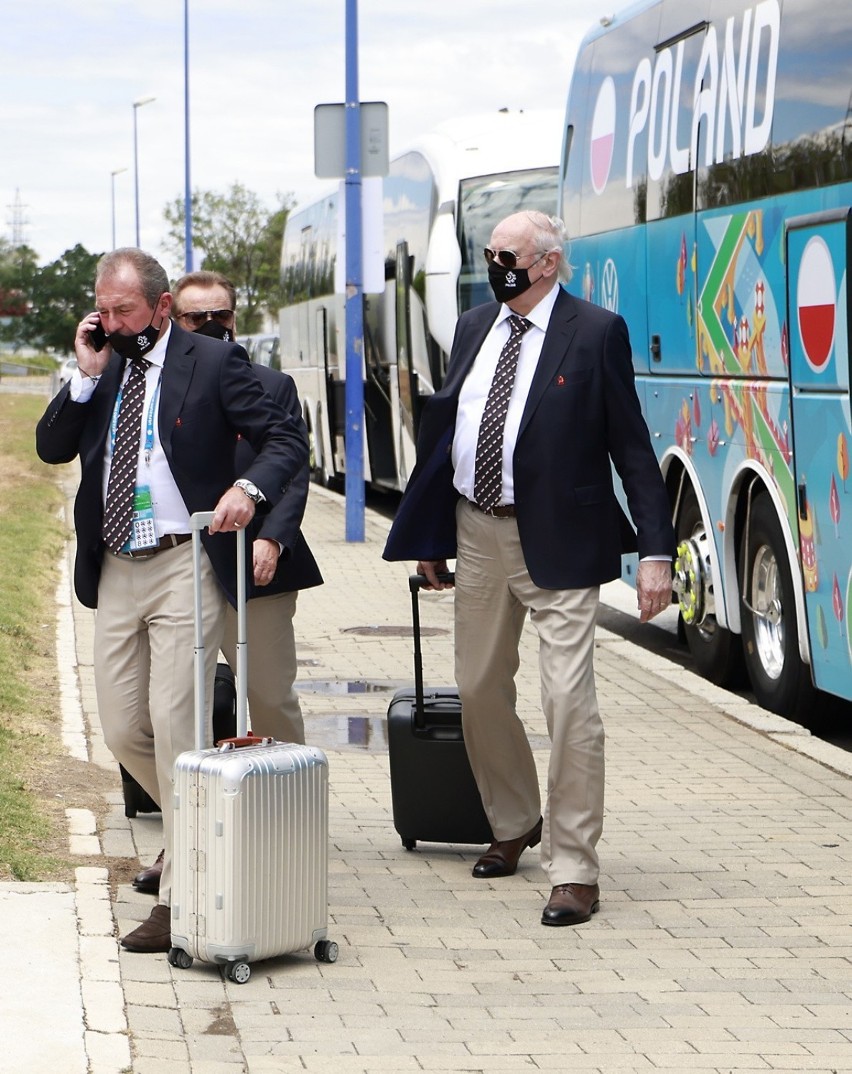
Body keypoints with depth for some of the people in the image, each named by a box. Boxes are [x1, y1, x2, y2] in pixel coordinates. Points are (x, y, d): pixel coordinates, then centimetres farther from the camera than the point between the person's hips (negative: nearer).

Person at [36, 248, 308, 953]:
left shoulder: (213, 363, -4)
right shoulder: (100, 371, 13)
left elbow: (287, 437, -7)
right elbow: (51, 447, 8)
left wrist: (247, 487, -26)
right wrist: (88, 374, -4)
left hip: (185, 567, -6)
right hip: (115, 572, 6)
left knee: (174, 727, -10)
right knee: (122, 731, 9)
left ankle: (179, 898, -5)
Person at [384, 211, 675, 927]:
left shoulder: (597, 332, -6)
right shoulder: (474, 328, 11)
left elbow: (632, 447, -7)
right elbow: (444, 429, 17)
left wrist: (655, 551, -12)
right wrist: (427, 534, 15)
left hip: (556, 541, -6)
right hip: (476, 531, 6)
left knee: (569, 701, -9)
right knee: (480, 691, 15)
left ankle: (573, 871, -3)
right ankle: (515, 823, 37)